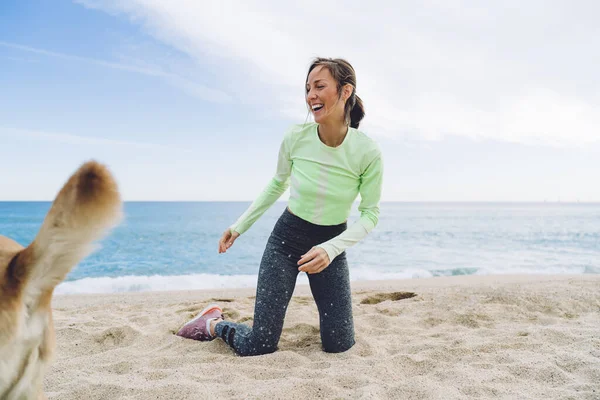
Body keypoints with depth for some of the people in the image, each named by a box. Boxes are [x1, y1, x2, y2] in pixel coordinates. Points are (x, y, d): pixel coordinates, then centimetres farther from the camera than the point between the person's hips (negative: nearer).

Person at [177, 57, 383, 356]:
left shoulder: (367, 151, -18)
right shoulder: (295, 137, -15)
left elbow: (370, 214, -9)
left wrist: (331, 248, -24)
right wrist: (239, 226, 7)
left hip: (332, 244, 1)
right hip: (286, 238, 0)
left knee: (339, 346, 3)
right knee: (257, 347, -3)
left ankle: (323, 299, 33)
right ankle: (213, 323, 29)